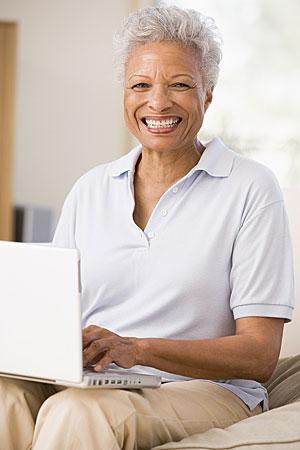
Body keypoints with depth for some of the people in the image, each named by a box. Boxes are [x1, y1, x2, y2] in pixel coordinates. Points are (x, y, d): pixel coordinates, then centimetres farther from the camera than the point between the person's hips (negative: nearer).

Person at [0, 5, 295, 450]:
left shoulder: (250, 188, -1)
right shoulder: (90, 190, 14)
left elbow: (259, 354, -7)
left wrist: (137, 349, -22)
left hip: (205, 392, -3)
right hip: (87, 383, 4)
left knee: (78, 412, -35)